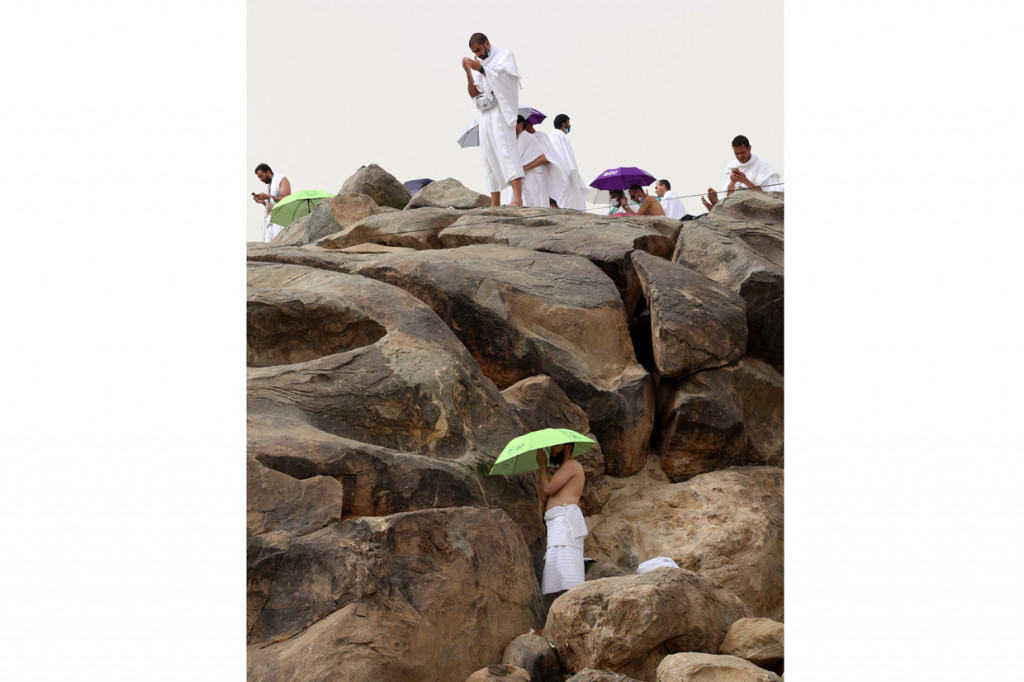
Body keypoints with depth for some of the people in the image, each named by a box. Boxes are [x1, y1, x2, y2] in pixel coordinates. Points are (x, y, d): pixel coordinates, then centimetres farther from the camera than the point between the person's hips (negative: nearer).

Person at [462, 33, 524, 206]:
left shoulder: (505, 55, 5)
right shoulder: (479, 64, 21)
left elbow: (502, 78, -10)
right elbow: (474, 94, 13)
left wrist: (481, 69, -16)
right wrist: (468, 72, -1)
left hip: (500, 111, -7)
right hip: (485, 114, 7)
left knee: (506, 151, -20)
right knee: (489, 158, 2)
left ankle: (517, 198, -32)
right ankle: (495, 205, 2)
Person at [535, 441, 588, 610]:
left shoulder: (571, 465, 2)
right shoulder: (562, 470, 32)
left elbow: (548, 489, -7)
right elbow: (544, 497, 23)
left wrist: (543, 466, 7)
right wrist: (542, 471, 22)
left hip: (565, 519, -10)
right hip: (556, 523, 10)